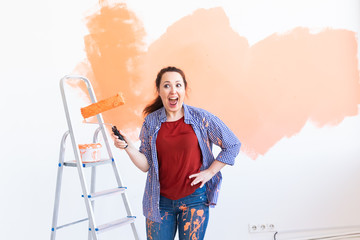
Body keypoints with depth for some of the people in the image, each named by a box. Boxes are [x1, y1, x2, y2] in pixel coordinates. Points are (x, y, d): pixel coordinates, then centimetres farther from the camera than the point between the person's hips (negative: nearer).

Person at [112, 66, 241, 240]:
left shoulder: (201, 118, -6)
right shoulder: (151, 122, 0)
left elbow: (232, 145, 2)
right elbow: (146, 165, 1)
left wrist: (210, 172, -3)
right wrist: (128, 147, -15)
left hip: (194, 199, -1)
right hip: (160, 200, 2)